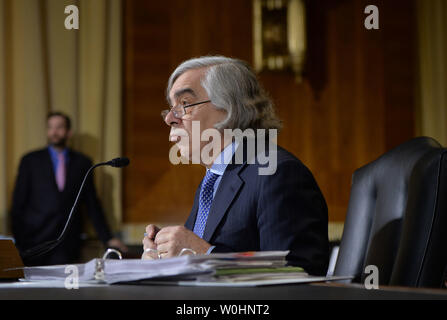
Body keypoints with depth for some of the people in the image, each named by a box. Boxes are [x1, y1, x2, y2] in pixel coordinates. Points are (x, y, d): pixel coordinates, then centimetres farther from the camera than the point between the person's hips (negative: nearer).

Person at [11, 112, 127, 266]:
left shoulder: (82, 163, 12)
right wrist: (18, 242, -2)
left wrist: (107, 239, 9)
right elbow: (18, 204, 6)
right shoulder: (30, 161, 9)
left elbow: (92, 204, 15)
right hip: (34, 241, -1)